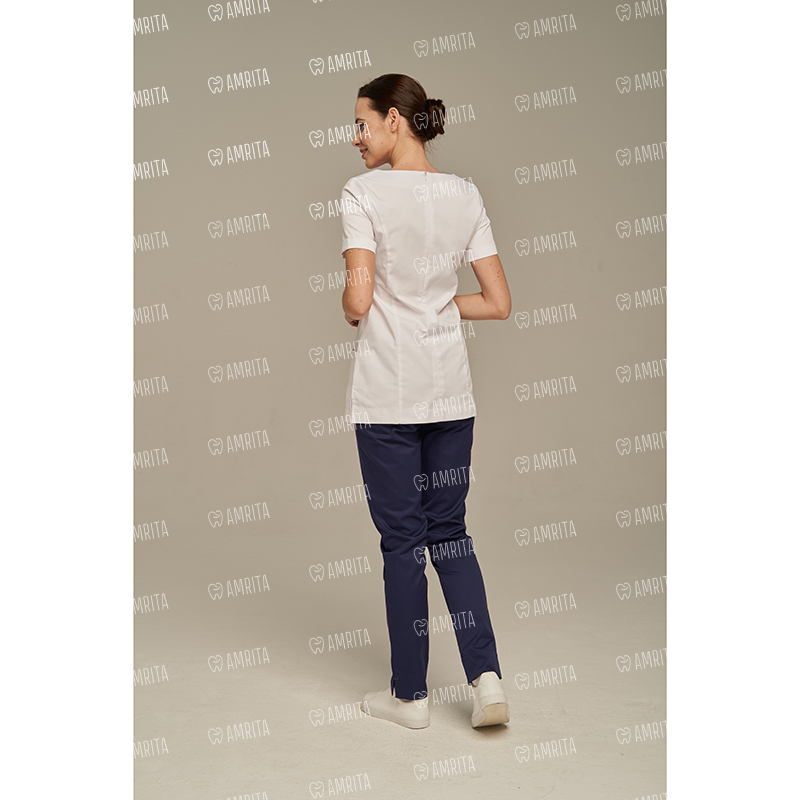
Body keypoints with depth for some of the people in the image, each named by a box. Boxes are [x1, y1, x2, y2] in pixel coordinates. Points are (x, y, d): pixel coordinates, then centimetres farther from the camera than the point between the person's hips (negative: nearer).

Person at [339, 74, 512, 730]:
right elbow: (499, 303, 3)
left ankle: (411, 694, 16)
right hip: (451, 389, 4)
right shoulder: (466, 195, 5)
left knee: (403, 537, 5)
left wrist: (351, 308, 5)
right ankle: (486, 676, 5)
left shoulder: (364, 193, -9)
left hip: (386, 394, -4)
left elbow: (358, 299, -17)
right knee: (449, 530, 15)